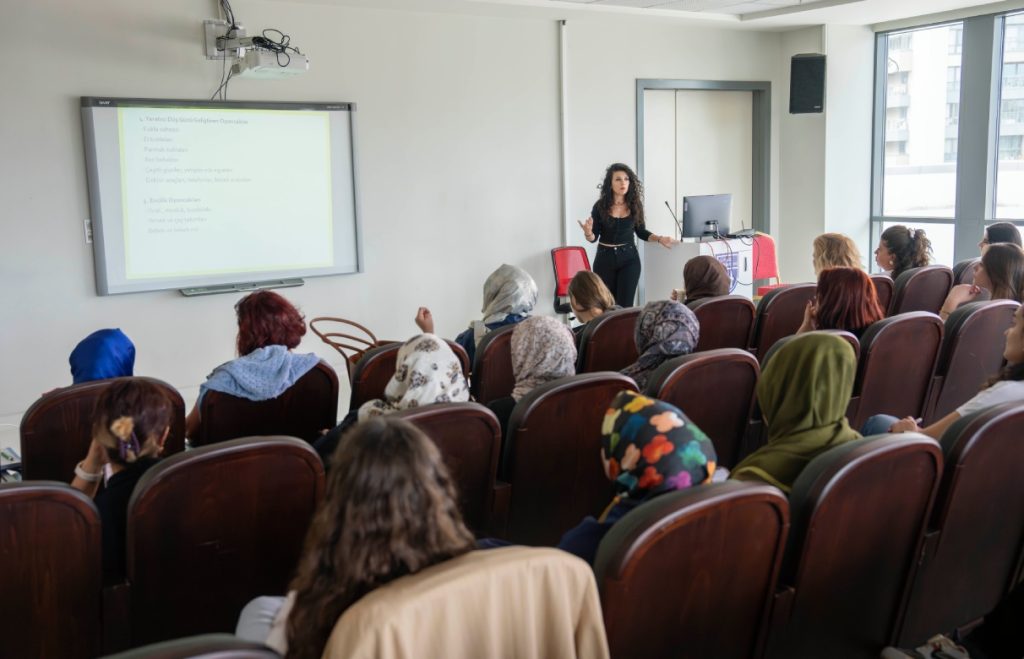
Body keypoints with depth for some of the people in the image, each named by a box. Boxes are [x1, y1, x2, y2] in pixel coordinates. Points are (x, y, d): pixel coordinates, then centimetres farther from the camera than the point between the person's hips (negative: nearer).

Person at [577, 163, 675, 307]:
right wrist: (588, 232, -27)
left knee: (625, 305, -6)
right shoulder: (600, 206, -7)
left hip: (629, 259, 0)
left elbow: (640, 231, 10)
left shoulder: (635, 205, -3)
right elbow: (593, 237, -5)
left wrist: (660, 239, -3)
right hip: (605, 258, 0)